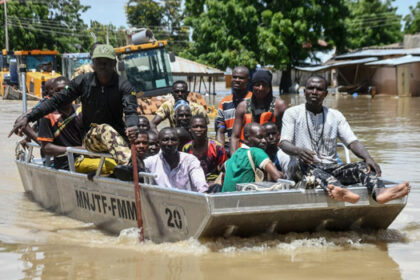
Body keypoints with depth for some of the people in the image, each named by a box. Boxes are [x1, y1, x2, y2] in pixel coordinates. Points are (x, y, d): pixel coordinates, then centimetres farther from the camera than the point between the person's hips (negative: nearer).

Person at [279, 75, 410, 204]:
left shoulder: (336, 116, 15)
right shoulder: (292, 113, 7)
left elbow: (352, 142, 4)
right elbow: (284, 143, -6)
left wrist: (368, 158, -19)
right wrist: (297, 150, -32)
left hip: (331, 169, 4)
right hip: (300, 169, -3)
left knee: (363, 166, -23)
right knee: (305, 163, -39)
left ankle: (379, 192, -59)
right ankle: (339, 190, -70)